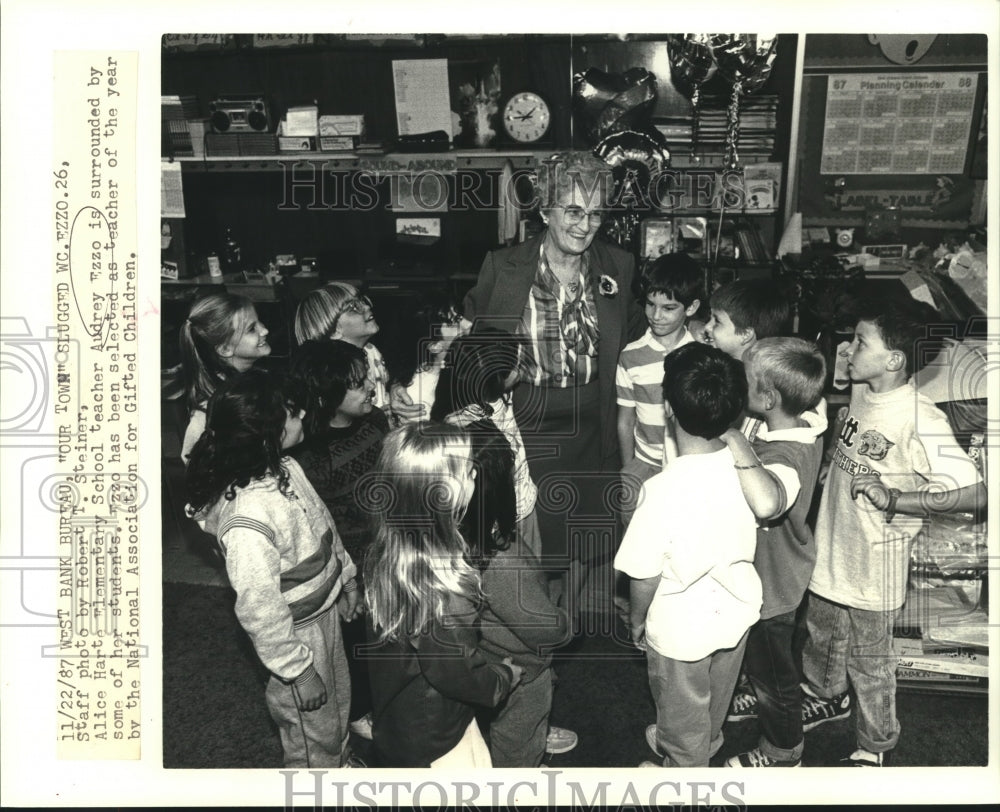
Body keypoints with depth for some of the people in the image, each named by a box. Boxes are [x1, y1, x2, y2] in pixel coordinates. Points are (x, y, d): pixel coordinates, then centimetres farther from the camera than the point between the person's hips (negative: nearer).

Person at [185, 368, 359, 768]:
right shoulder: (247, 518, -36)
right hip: (297, 632, -8)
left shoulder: (284, 467, -10)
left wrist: (346, 577, 15)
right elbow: (259, 609, -27)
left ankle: (341, 761, 57)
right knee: (315, 736, 17)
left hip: (326, 606, 8)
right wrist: (299, 671, -18)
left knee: (338, 705, 31)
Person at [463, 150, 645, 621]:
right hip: (523, 423, -2)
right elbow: (471, 331, 5)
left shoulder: (617, 267, -1)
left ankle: (569, 624, 44)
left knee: (582, 533, 18)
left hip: (588, 423, 3)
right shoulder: (502, 268, -9)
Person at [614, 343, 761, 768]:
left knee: (682, 710, 23)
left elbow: (645, 576, -21)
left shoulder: (665, 489, -33)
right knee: (714, 701, 32)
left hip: (682, 629, -5)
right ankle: (705, 746, 58)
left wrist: (637, 620, -3)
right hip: (735, 610, 6)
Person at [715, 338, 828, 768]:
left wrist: (739, 445, -53)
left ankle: (783, 750, 44)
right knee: (759, 656, 35)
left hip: (770, 586, -8)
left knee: (772, 668, 18)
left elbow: (766, 502, -65)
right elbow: (817, 399, 9)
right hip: (781, 568, 9)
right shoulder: (806, 424, -16)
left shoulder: (784, 457, -42)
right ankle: (763, 699, 63)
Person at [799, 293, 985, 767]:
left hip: (872, 568, -7)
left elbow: (975, 494, -30)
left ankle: (876, 745, 37)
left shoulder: (921, 420, -26)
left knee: (869, 663, 14)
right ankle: (826, 698, 54)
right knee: (821, 638, 27)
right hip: (830, 549, 7)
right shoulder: (861, 392, -3)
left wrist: (894, 500, -32)